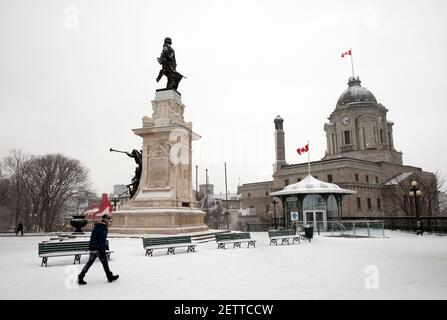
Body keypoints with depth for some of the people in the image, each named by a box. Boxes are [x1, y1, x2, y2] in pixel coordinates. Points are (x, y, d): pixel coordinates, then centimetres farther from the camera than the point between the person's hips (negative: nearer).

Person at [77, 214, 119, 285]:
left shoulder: (96, 226, 15)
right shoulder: (103, 228, -14)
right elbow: (102, 241, -19)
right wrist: (102, 252, -19)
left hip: (92, 248, 8)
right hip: (99, 249, -8)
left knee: (89, 262, 12)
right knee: (104, 262, 4)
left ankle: (80, 277, 8)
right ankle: (110, 277, 16)